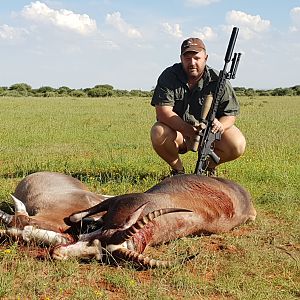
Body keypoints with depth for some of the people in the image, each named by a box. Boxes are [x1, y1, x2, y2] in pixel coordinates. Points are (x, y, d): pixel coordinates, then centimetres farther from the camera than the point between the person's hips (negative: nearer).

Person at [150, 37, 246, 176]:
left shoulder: (217, 81, -10)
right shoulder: (169, 77, -12)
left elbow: (231, 114, -8)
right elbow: (163, 112, -22)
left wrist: (220, 125, -34)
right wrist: (190, 131, -36)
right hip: (178, 130, -1)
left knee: (238, 145, -24)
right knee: (159, 134, -33)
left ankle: (209, 166, 9)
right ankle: (177, 169, -2)